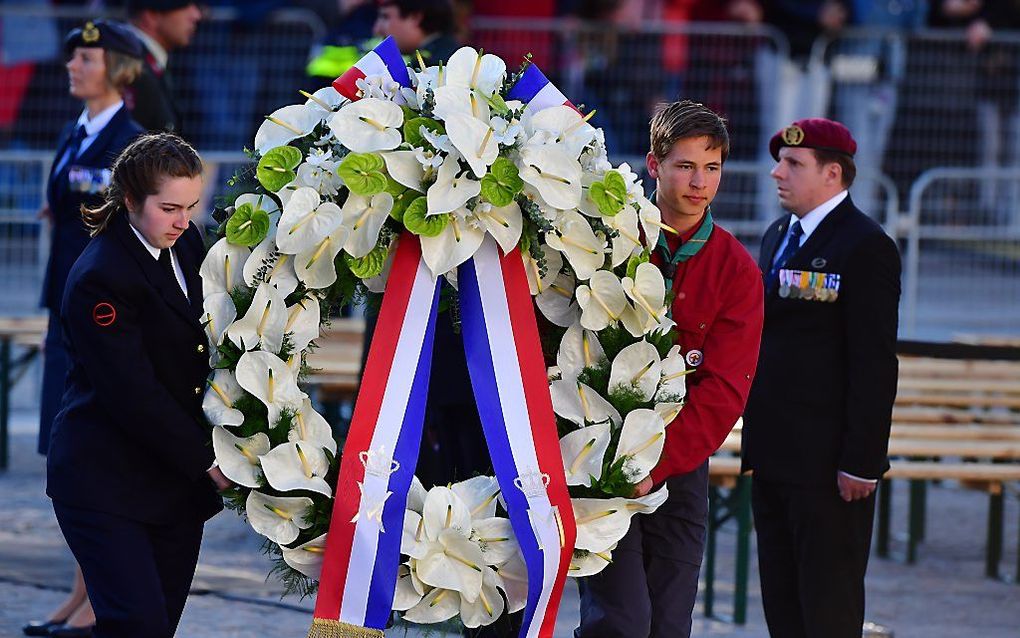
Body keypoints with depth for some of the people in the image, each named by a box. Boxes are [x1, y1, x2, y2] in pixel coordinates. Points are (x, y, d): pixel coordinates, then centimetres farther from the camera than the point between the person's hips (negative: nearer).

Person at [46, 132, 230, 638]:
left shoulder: (185, 243, 7)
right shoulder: (99, 278, -18)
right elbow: (131, 393, -20)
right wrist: (207, 460, -17)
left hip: (179, 481, 7)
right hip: (106, 485, -7)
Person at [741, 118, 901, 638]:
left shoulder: (866, 248, -12)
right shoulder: (778, 236, 15)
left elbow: (874, 365, -16)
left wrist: (861, 463, -19)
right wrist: (755, 440, 9)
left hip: (828, 466, -9)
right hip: (773, 459, 9)